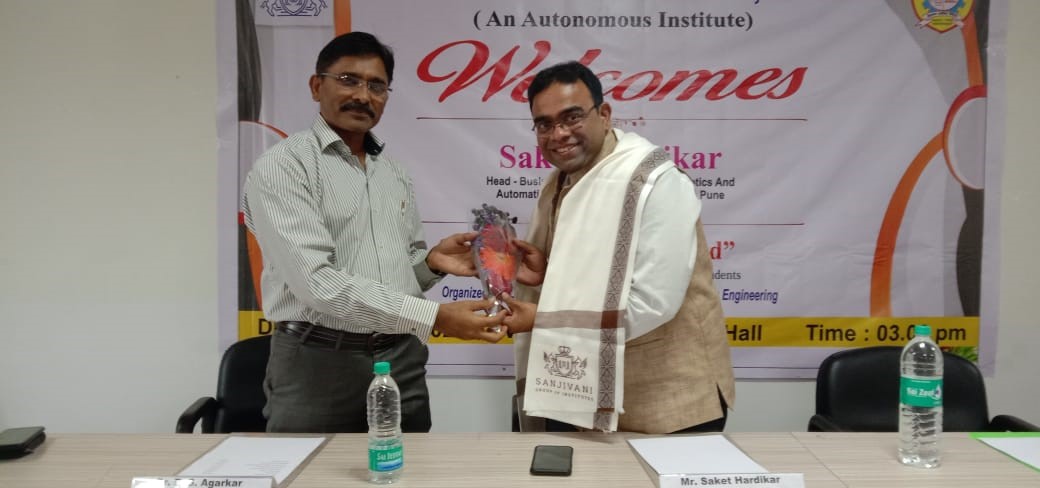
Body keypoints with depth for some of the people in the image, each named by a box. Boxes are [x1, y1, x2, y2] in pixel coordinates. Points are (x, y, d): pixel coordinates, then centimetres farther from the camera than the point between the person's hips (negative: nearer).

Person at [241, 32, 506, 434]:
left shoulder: (394, 172, 12)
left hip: (402, 361, 6)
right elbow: (317, 282, -21)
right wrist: (434, 316, -26)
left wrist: (431, 262, -4)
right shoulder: (282, 166, -10)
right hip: (319, 364, -5)